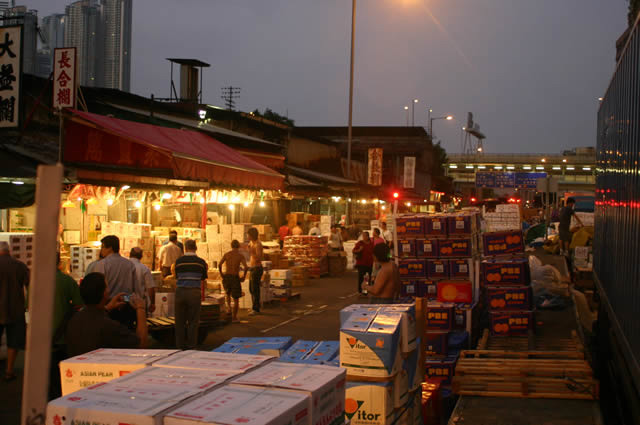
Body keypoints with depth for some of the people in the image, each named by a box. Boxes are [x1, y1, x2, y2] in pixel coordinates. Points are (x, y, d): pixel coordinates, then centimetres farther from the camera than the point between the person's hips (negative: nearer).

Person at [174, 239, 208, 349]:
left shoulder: (179, 261, 5)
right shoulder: (201, 262, 2)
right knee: (193, 321, 5)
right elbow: (203, 281, 10)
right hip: (194, 292, -1)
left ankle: (180, 345, 14)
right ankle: (191, 346, 5)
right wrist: (203, 294, 28)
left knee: (180, 321, 10)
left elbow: (177, 279, 13)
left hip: (180, 291, 1)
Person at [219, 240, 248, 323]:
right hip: (235, 278, -2)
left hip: (226, 277, 2)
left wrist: (221, 274, 8)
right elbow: (246, 267, -16)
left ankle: (229, 308, 13)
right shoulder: (241, 256, -2)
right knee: (236, 299, 9)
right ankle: (234, 318, 6)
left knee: (228, 293, 32)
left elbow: (219, 265, -6)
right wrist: (244, 277, -2)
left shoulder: (226, 254, 4)